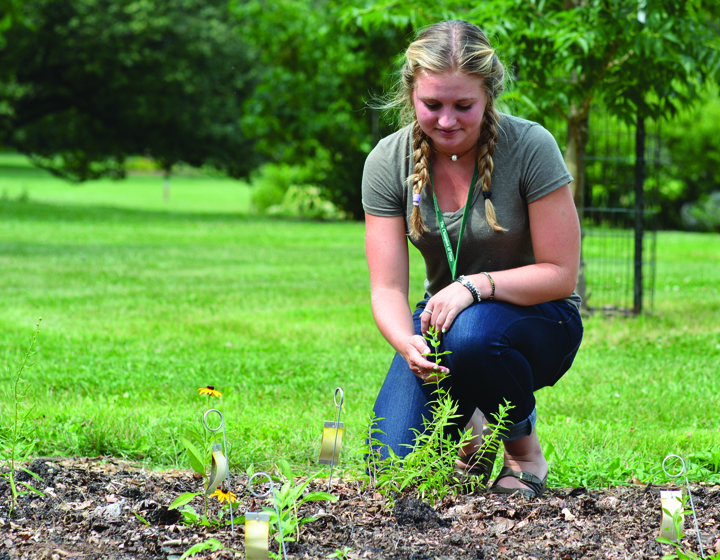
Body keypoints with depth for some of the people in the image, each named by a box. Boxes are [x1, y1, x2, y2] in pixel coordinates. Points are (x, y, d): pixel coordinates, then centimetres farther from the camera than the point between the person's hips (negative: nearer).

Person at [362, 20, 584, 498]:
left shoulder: (529, 147, -19)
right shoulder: (388, 162, -11)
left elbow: (561, 274, -16)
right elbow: (387, 287, -11)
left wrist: (477, 284, -31)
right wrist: (406, 343, -33)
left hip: (537, 320, -2)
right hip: (441, 317, 3)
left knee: (471, 334, -38)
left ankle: (525, 450, -8)